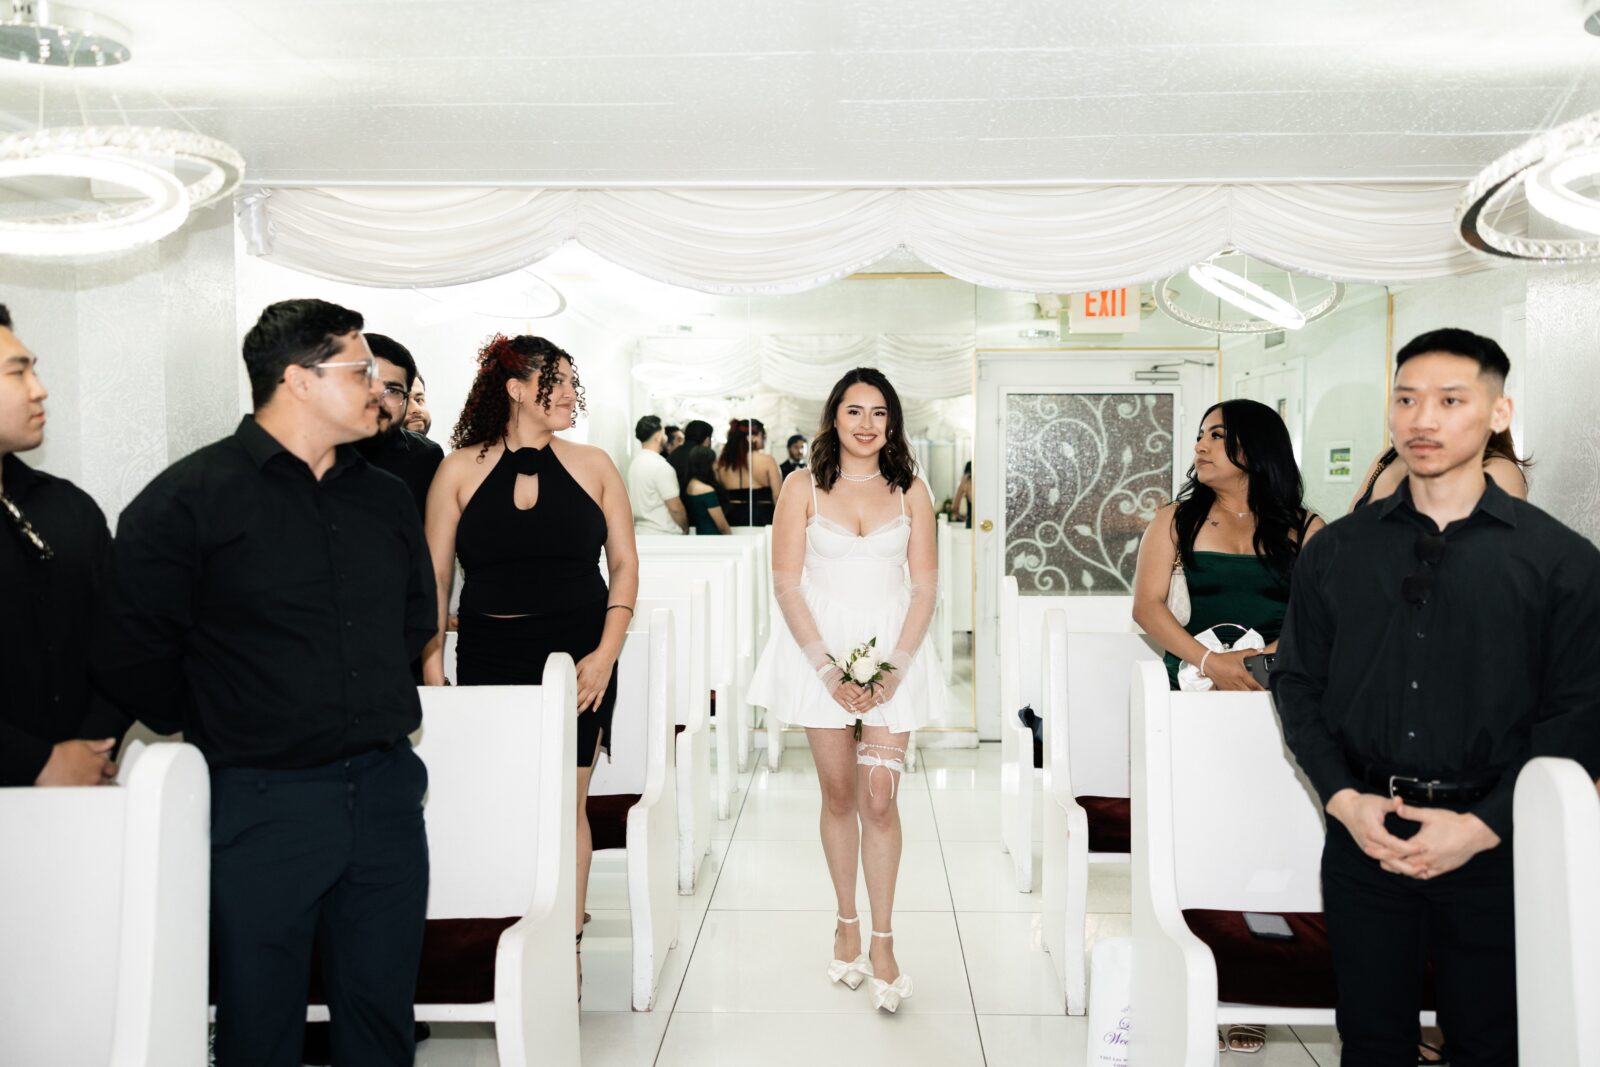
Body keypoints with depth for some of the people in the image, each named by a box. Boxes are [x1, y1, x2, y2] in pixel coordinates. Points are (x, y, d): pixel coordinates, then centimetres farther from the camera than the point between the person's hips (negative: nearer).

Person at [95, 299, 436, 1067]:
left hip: (386, 791, 5)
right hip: (262, 802, -4)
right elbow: (131, 656, -9)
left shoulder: (386, 498, 9)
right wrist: (221, 729, 0)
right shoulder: (188, 498, -8)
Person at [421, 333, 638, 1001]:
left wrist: (606, 653, -5)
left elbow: (624, 563, 5)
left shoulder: (592, 465, 4)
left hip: (579, 657, 0)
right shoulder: (461, 470, 2)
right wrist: (432, 671, -3)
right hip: (490, 658, 0)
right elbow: (433, 578, 3)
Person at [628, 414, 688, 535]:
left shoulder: (634, 463, 9)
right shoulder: (661, 466, -16)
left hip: (640, 532, 8)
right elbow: (675, 508, -15)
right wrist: (686, 528, 0)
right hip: (663, 534, -8)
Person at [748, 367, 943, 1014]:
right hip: (819, 649, 0)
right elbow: (786, 583, -4)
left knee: (879, 798, -3)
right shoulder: (804, 487, 1)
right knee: (838, 794, 7)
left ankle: (881, 942, 8)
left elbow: (925, 588, 2)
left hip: (893, 651, 0)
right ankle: (847, 921, 24)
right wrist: (829, 669, -11)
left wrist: (893, 667, -10)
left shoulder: (910, 492, 4)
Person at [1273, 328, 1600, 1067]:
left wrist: (1482, 827, -13)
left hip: (1494, 846, -1)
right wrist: (1343, 799, -7)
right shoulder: (1335, 552, 4)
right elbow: (1296, 684, 6)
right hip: (1363, 836, 2)